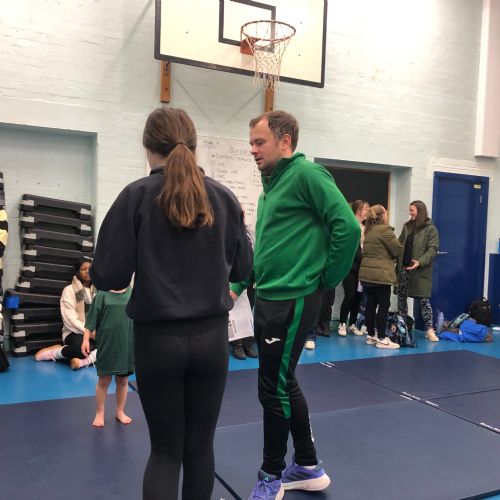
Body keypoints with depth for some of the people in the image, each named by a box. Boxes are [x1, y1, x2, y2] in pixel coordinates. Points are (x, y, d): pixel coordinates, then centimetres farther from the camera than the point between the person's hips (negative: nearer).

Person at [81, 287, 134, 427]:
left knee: (123, 380, 14)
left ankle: (120, 412, 32)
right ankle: (99, 413, 26)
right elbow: (91, 320, -3)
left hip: (127, 345, 2)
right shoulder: (102, 295, -5)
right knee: (104, 380, 9)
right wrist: (86, 339, -7)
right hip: (107, 344, -2)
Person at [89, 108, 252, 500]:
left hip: (157, 338, -2)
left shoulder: (137, 196, -9)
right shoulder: (224, 198, 0)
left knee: (166, 449, 14)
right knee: (200, 445, 17)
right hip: (211, 336, 2)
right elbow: (243, 269, 8)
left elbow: (108, 277, -10)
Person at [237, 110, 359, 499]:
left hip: (292, 301, -9)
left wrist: (327, 280, -11)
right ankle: (308, 467, 33)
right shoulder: (272, 184, 15)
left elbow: (347, 226, -20)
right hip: (268, 298, 10)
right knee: (283, 384, 17)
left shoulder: (306, 174, -12)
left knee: (274, 389, 2)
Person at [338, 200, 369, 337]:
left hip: (361, 266, 6)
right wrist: (363, 257, -12)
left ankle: (352, 324, 17)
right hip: (350, 265, -5)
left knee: (358, 296, 6)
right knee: (349, 295, -7)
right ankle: (342, 324, 8)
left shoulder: (365, 227, 10)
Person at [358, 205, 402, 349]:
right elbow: (398, 250, -10)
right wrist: (392, 257, 12)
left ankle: (371, 336, 17)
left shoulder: (368, 230, 13)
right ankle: (381, 339, 1)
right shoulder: (385, 230, -12)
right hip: (381, 274, -8)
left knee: (371, 304, 11)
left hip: (366, 272, 8)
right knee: (383, 305, -1)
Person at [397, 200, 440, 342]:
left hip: (420, 270, -6)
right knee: (401, 297, 10)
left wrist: (420, 262, -24)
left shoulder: (430, 228, -5)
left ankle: (429, 330, 1)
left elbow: (433, 249, -12)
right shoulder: (407, 226, 13)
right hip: (403, 268, 6)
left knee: (423, 299, -4)